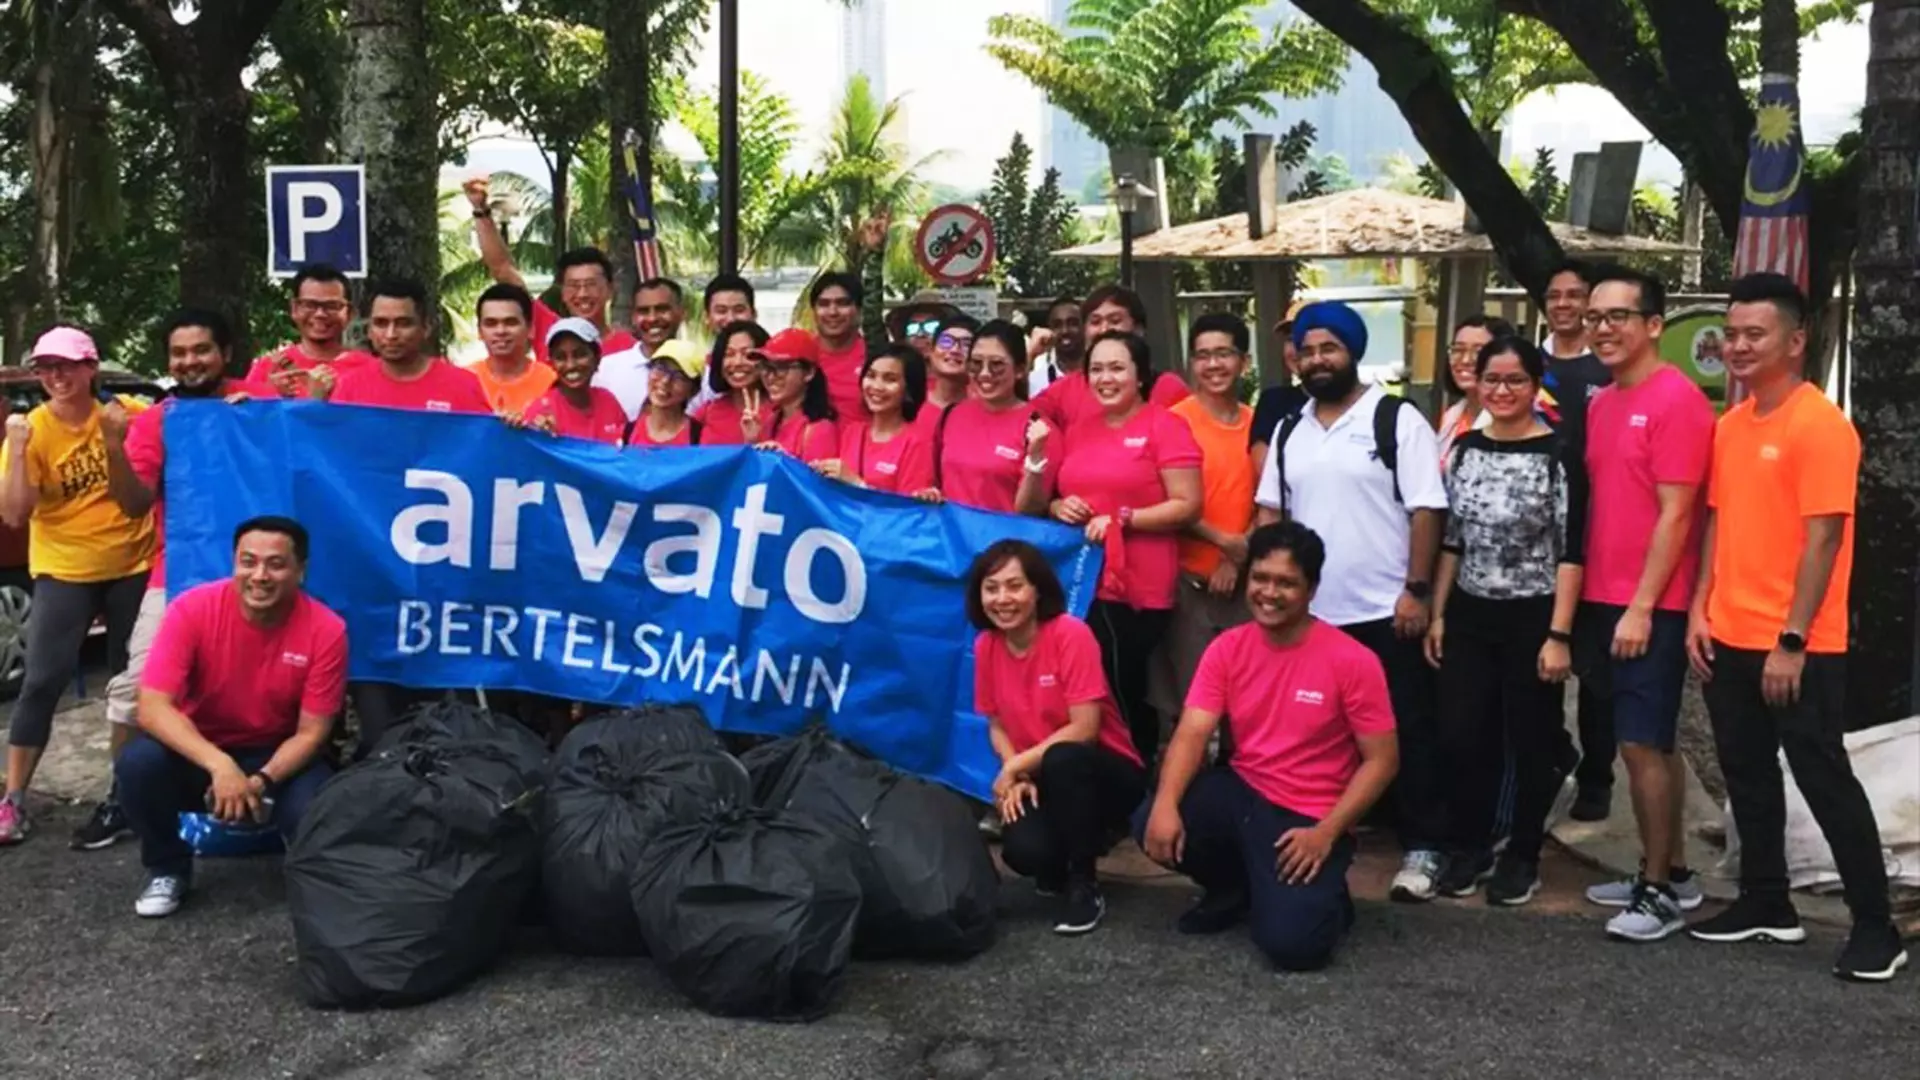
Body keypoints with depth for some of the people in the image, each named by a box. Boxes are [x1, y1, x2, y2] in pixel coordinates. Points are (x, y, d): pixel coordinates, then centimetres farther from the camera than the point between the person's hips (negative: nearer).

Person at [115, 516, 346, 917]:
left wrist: (261, 781, -32)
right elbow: (153, 708, -26)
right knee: (138, 762, -31)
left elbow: (311, 732, -14)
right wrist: (220, 765, -39)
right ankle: (167, 870, -1)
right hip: (198, 752, 1)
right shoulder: (192, 609, -20)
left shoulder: (325, 630, -20)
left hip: (279, 758, -1)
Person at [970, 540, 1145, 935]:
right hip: (1042, 780, 4)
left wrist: (1015, 766, -18)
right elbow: (996, 725, 5)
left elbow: (1084, 729, -23)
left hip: (1104, 774, -3)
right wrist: (1016, 778, -13)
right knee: (1023, 850, -29)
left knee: (1062, 759, -38)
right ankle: (1059, 868, 12)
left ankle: (1083, 884, -16)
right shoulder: (986, 646, -4)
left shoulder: (1071, 634, -21)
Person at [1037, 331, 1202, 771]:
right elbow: (1055, 497, 26)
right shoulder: (1077, 432, 15)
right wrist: (1057, 507, 3)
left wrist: (1122, 518, -16)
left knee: (1124, 697, -1)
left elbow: (1188, 506, -9)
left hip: (1137, 590, -6)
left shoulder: (1165, 426, -4)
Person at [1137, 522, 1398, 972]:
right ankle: (1236, 888, 10)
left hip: (1309, 819, -4)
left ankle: (1323, 896, 15)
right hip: (1241, 792, 4)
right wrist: (1165, 802, -27)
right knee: (1155, 827, -24)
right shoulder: (1227, 649, -2)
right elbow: (1191, 734, -8)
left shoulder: (1352, 661, -14)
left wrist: (1326, 832, -20)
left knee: (1291, 943, -25)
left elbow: (1381, 760, -10)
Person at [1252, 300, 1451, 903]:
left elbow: (1426, 511, -9)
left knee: (1407, 731, 3)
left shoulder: (1398, 420, -5)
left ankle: (1422, 847, 11)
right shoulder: (1288, 431, 11)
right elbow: (1271, 511, 13)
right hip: (1310, 613, 5)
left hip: (1386, 611, -5)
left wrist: (1416, 591, -14)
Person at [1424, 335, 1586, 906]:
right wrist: (1437, 613, 8)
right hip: (1469, 616, 4)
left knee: (1530, 741, 7)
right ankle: (1470, 847, 23)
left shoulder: (1558, 454, -9)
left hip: (1532, 618, -4)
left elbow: (1570, 553, -11)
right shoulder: (1465, 448, 6)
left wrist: (1559, 634, -15)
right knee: (1461, 737, 5)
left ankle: (1523, 855, 22)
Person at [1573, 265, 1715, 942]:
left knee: (1642, 744, -5)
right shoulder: (1600, 404, 12)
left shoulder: (1677, 400, -12)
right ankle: (1671, 872, 24)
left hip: (1652, 607, -8)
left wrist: (1642, 606, -17)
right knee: (1650, 744, 14)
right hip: (1602, 601, 8)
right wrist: (1586, 599, 10)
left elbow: (1676, 514, -15)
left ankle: (1659, 892, 6)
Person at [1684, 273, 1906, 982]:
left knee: (1825, 781, -1)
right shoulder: (1729, 427, 10)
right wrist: (1700, 611, 6)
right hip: (1730, 640, 8)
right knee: (1747, 776, 15)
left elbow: (1823, 538, -17)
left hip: (1798, 648, -8)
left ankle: (1876, 928, 9)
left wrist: (1792, 641, -19)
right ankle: (1766, 904, 29)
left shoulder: (1820, 426, -13)